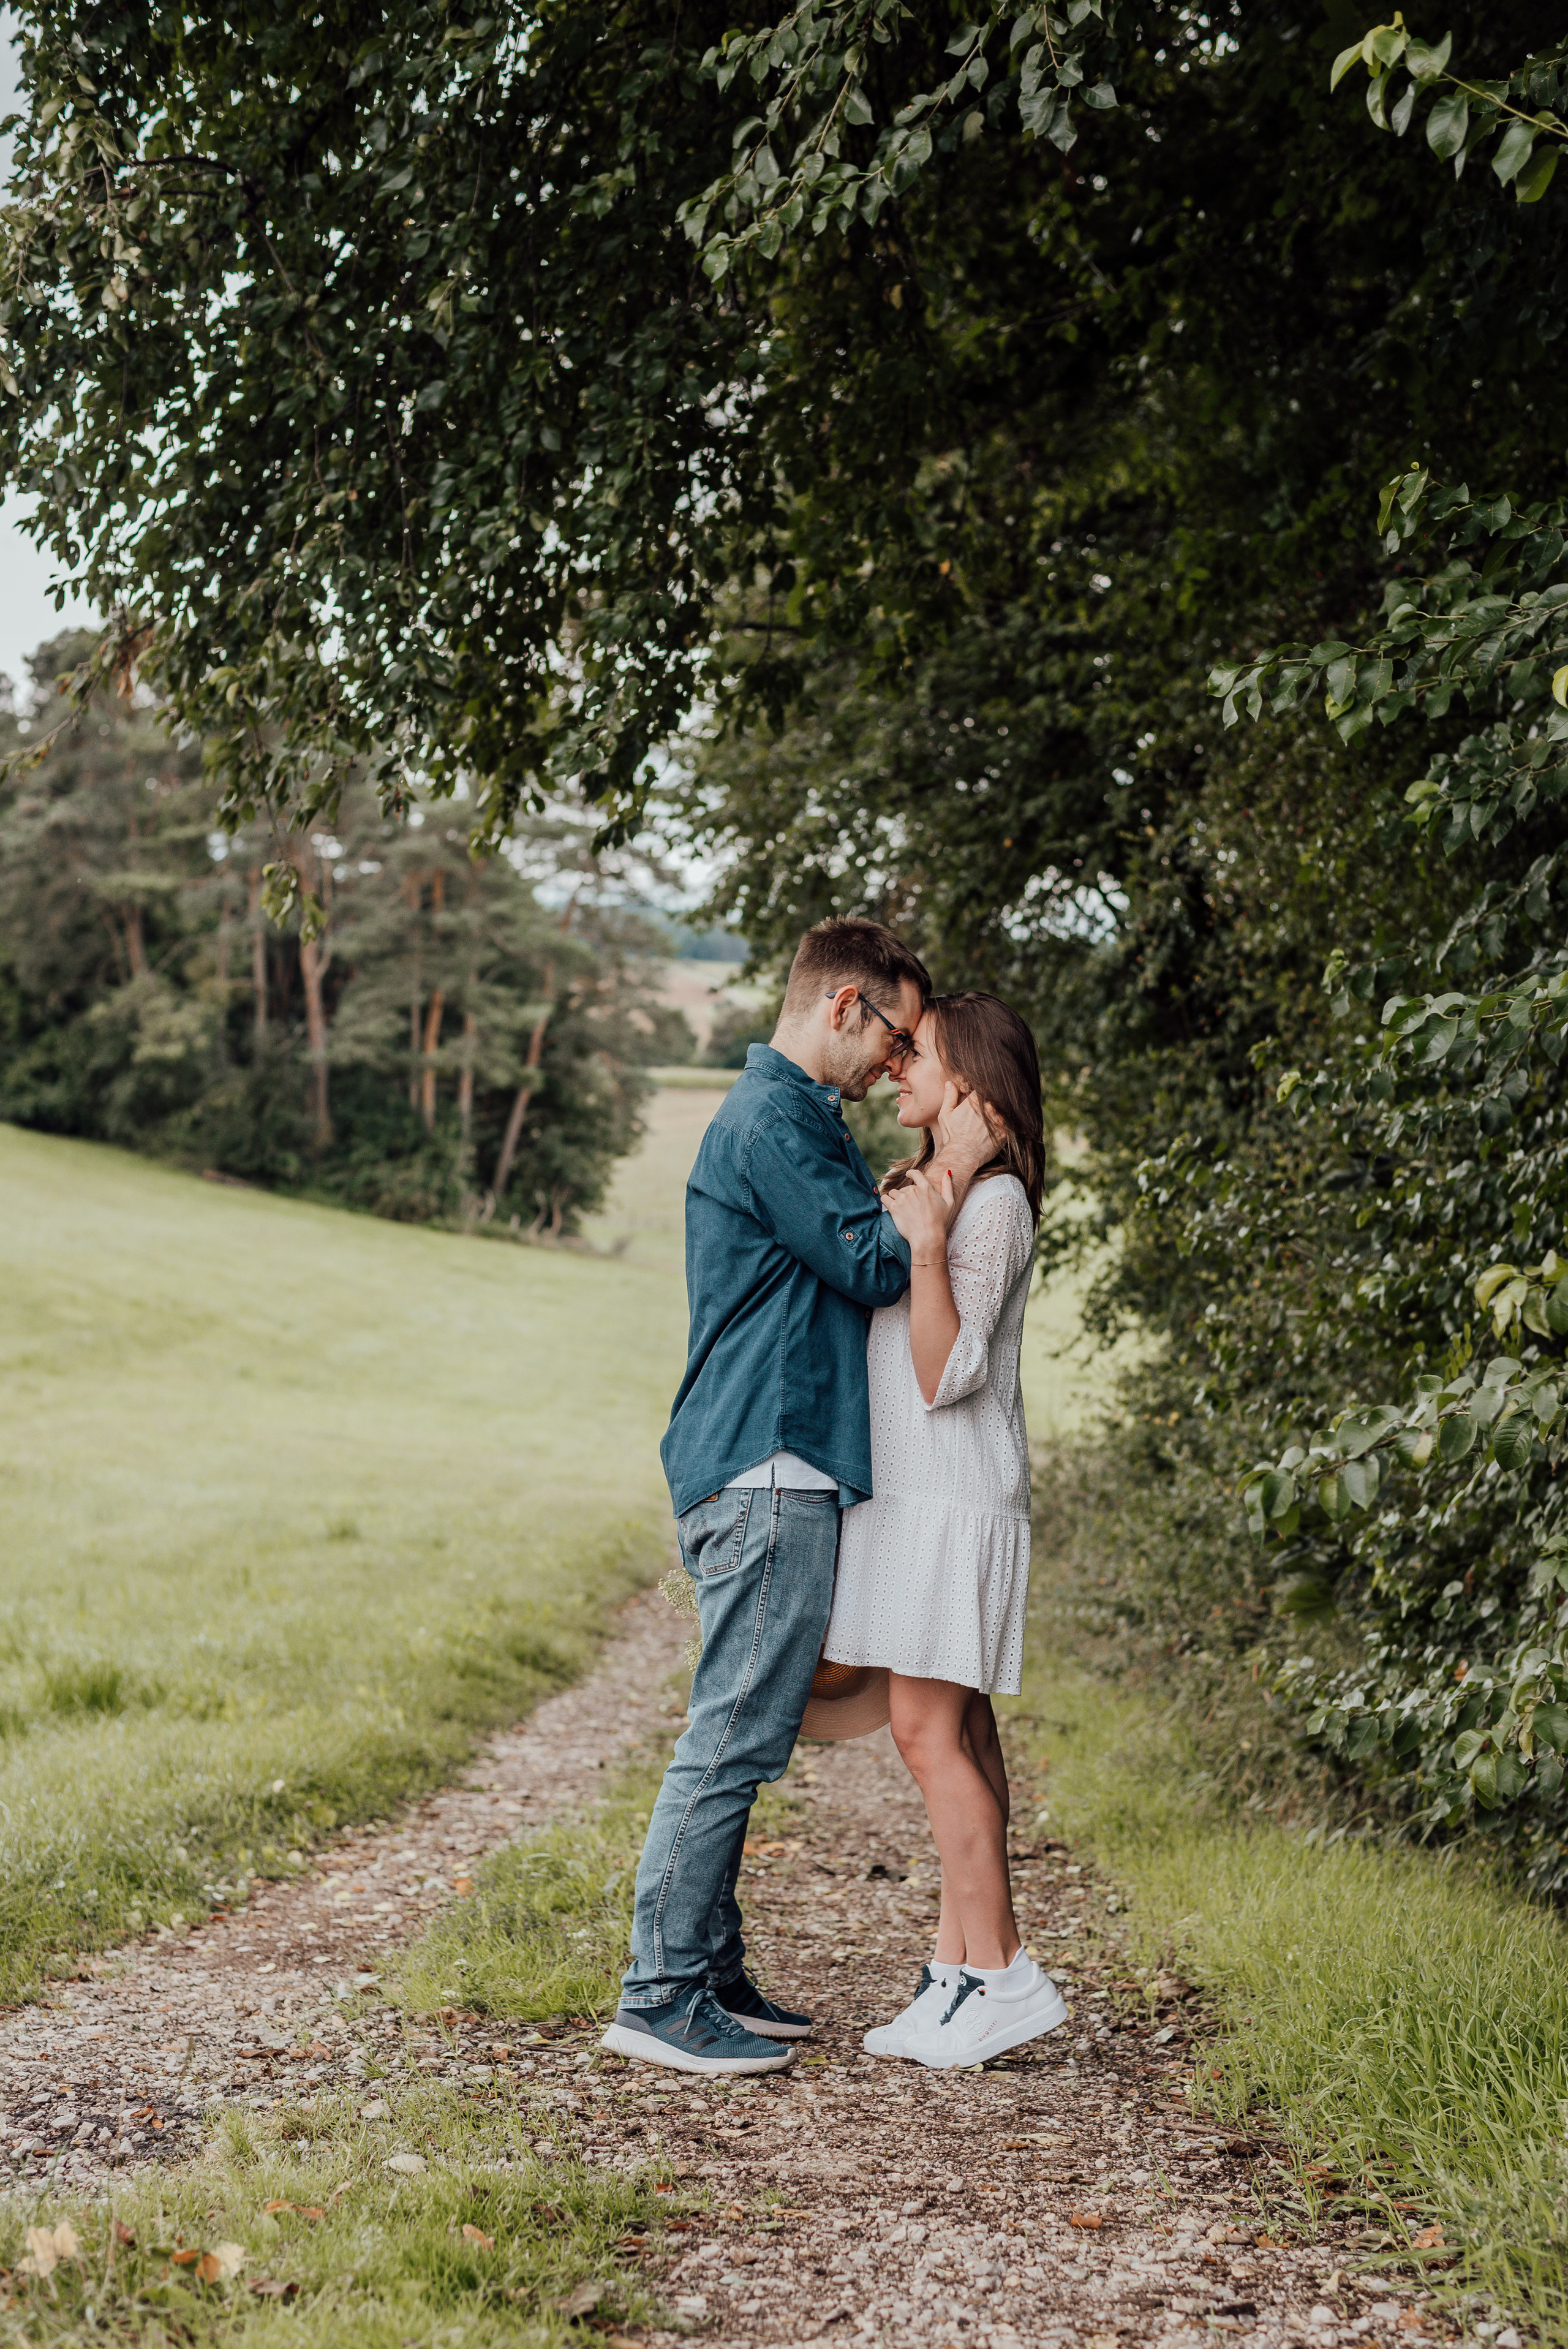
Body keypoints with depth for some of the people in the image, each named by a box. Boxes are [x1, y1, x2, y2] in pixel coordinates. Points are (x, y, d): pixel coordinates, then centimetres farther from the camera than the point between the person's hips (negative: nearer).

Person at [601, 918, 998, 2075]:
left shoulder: (797, 1117, 21)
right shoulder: (771, 1122, -12)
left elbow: (853, 1259, 23)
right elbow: (870, 1266, -14)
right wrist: (947, 1171, -2)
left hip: (779, 1471, 11)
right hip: (768, 1470, -11)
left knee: (746, 1735, 13)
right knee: (734, 1737, -8)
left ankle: (710, 1974, 20)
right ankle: (661, 1994, -3)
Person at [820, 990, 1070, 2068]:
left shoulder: (993, 1203, -13)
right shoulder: (932, 1187, 16)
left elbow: (947, 1375, -19)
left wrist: (924, 1243, -25)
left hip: (955, 1495, -10)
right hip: (917, 1492, 10)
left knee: (930, 1729, -10)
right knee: (958, 1728, 9)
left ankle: (999, 1971, -7)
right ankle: (962, 1965, 12)